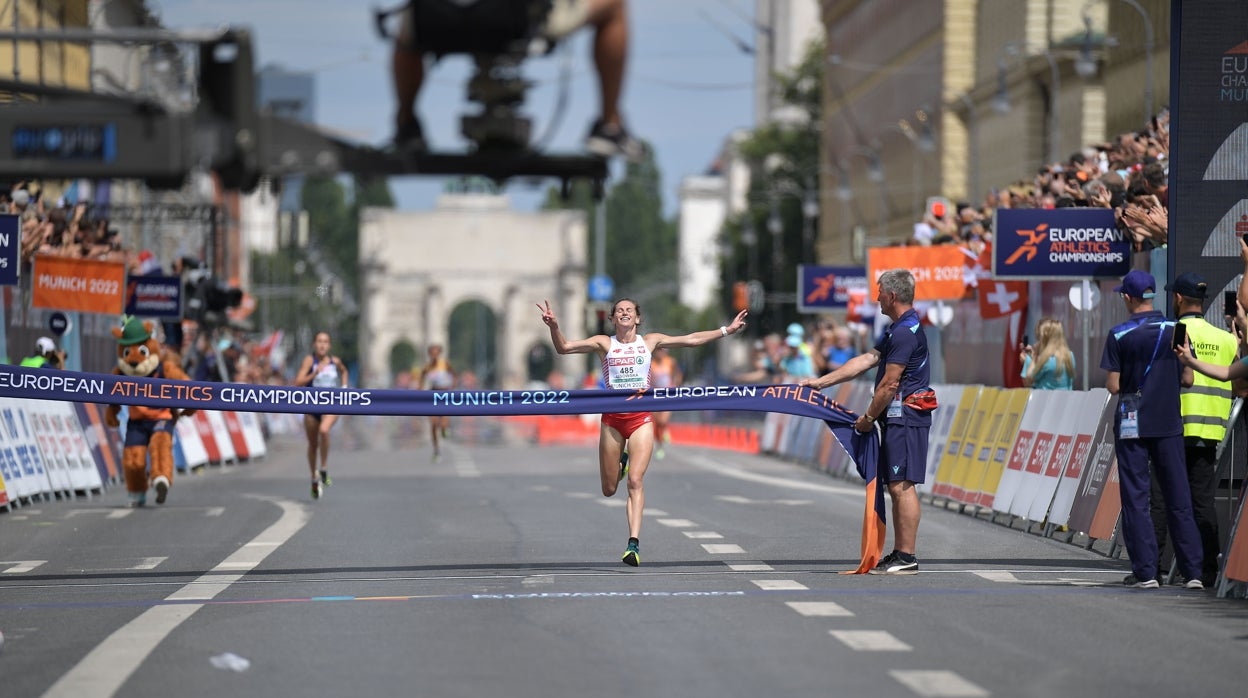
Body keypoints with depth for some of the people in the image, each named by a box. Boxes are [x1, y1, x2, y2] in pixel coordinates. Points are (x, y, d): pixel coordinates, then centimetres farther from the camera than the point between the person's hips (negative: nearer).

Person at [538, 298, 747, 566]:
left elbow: (691, 340, 11)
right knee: (609, 490, 7)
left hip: (641, 418, -1)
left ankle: (634, 543, -20)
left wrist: (726, 330, 7)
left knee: (635, 481, -16)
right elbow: (564, 347, -4)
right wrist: (554, 326, -22)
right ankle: (620, 465, 44)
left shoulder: (650, 341, 8)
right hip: (612, 418, 1)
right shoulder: (604, 343, 4)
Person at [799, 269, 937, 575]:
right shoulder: (898, 329, 19)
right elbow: (866, 360, 21)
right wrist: (821, 382, 21)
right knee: (896, 487, 11)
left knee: (902, 486, -11)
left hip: (905, 415, -11)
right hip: (898, 417, 11)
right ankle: (899, 554, 14)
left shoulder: (906, 332, -15)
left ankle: (907, 558, -11)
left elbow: (890, 383, -17)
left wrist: (869, 417, -8)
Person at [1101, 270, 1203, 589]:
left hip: (1132, 427, -3)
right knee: (1179, 499, 6)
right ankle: (1193, 572, 4)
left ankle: (1145, 572, -3)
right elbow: (1187, 380, 2)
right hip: (1169, 425, 3)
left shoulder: (1119, 335, -7)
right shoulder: (1176, 331, 1)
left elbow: (1113, 386, -9)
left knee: (1136, 500, 2)